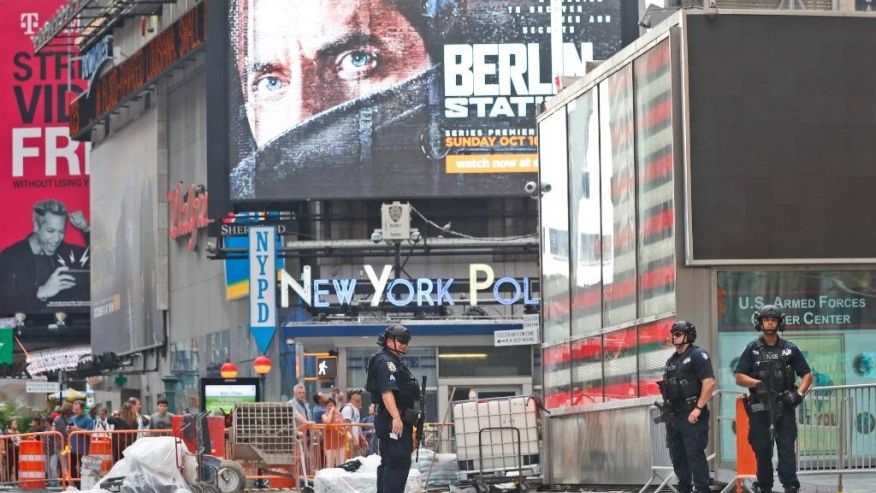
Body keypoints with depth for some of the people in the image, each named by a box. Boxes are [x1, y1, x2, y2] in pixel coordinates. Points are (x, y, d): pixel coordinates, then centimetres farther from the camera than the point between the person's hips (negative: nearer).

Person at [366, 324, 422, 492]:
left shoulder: (395, 362, 23)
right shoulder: (385, 362, -12)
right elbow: (387, 391, -24)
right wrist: (396, 417, -33)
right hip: (394, 421, -11)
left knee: (388, 463, 14)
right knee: (399, 462, -16)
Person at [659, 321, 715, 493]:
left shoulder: (698, 356, -7)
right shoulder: (671, 360, 19)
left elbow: (709, 382, -16)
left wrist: (698, 408, -20)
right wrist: (666, 409, 16)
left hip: (691, 416, -9)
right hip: (673, 416, 9)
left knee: (695, 455, -10)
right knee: (677, 456, 12)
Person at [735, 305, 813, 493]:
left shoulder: (790, 349, 7)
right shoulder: (752, 349, 7)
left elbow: (807, 375, 10)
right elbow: (739, 378, 4)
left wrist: (799, 393, -7)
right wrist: (758, 383, -14)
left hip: (785, 407, 0)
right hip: (760, 408, 0)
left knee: (787, 448, -7)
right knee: (762, 450, 5)